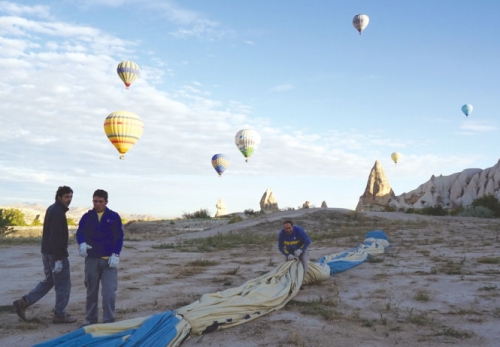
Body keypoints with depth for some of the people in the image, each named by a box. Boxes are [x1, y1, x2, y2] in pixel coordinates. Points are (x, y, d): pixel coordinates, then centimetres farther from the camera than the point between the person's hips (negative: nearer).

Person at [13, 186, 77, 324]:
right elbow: (55, 237, -23)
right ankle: (60, 315, 10)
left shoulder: (52, 209, 14)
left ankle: (23, 302, 15)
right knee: (63, 284, 1)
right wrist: (59, 259, -24)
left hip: (47, 252, 10)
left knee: (49, 280, 20)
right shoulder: (58, 212, -18)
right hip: (56, 254, -10)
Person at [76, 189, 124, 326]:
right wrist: (82, 244, -30)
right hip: (91, 259, 2)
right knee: (91, 291, 11)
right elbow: (80, 233, -7)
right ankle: (90, 319, 24)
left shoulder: (114, 217, 2)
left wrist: (115, 255, -13)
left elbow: (119, 237, -1)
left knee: (109, 292, -8)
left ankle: (109, 321, 0)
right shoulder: (87, 217, 6)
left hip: (109, 260, -2)